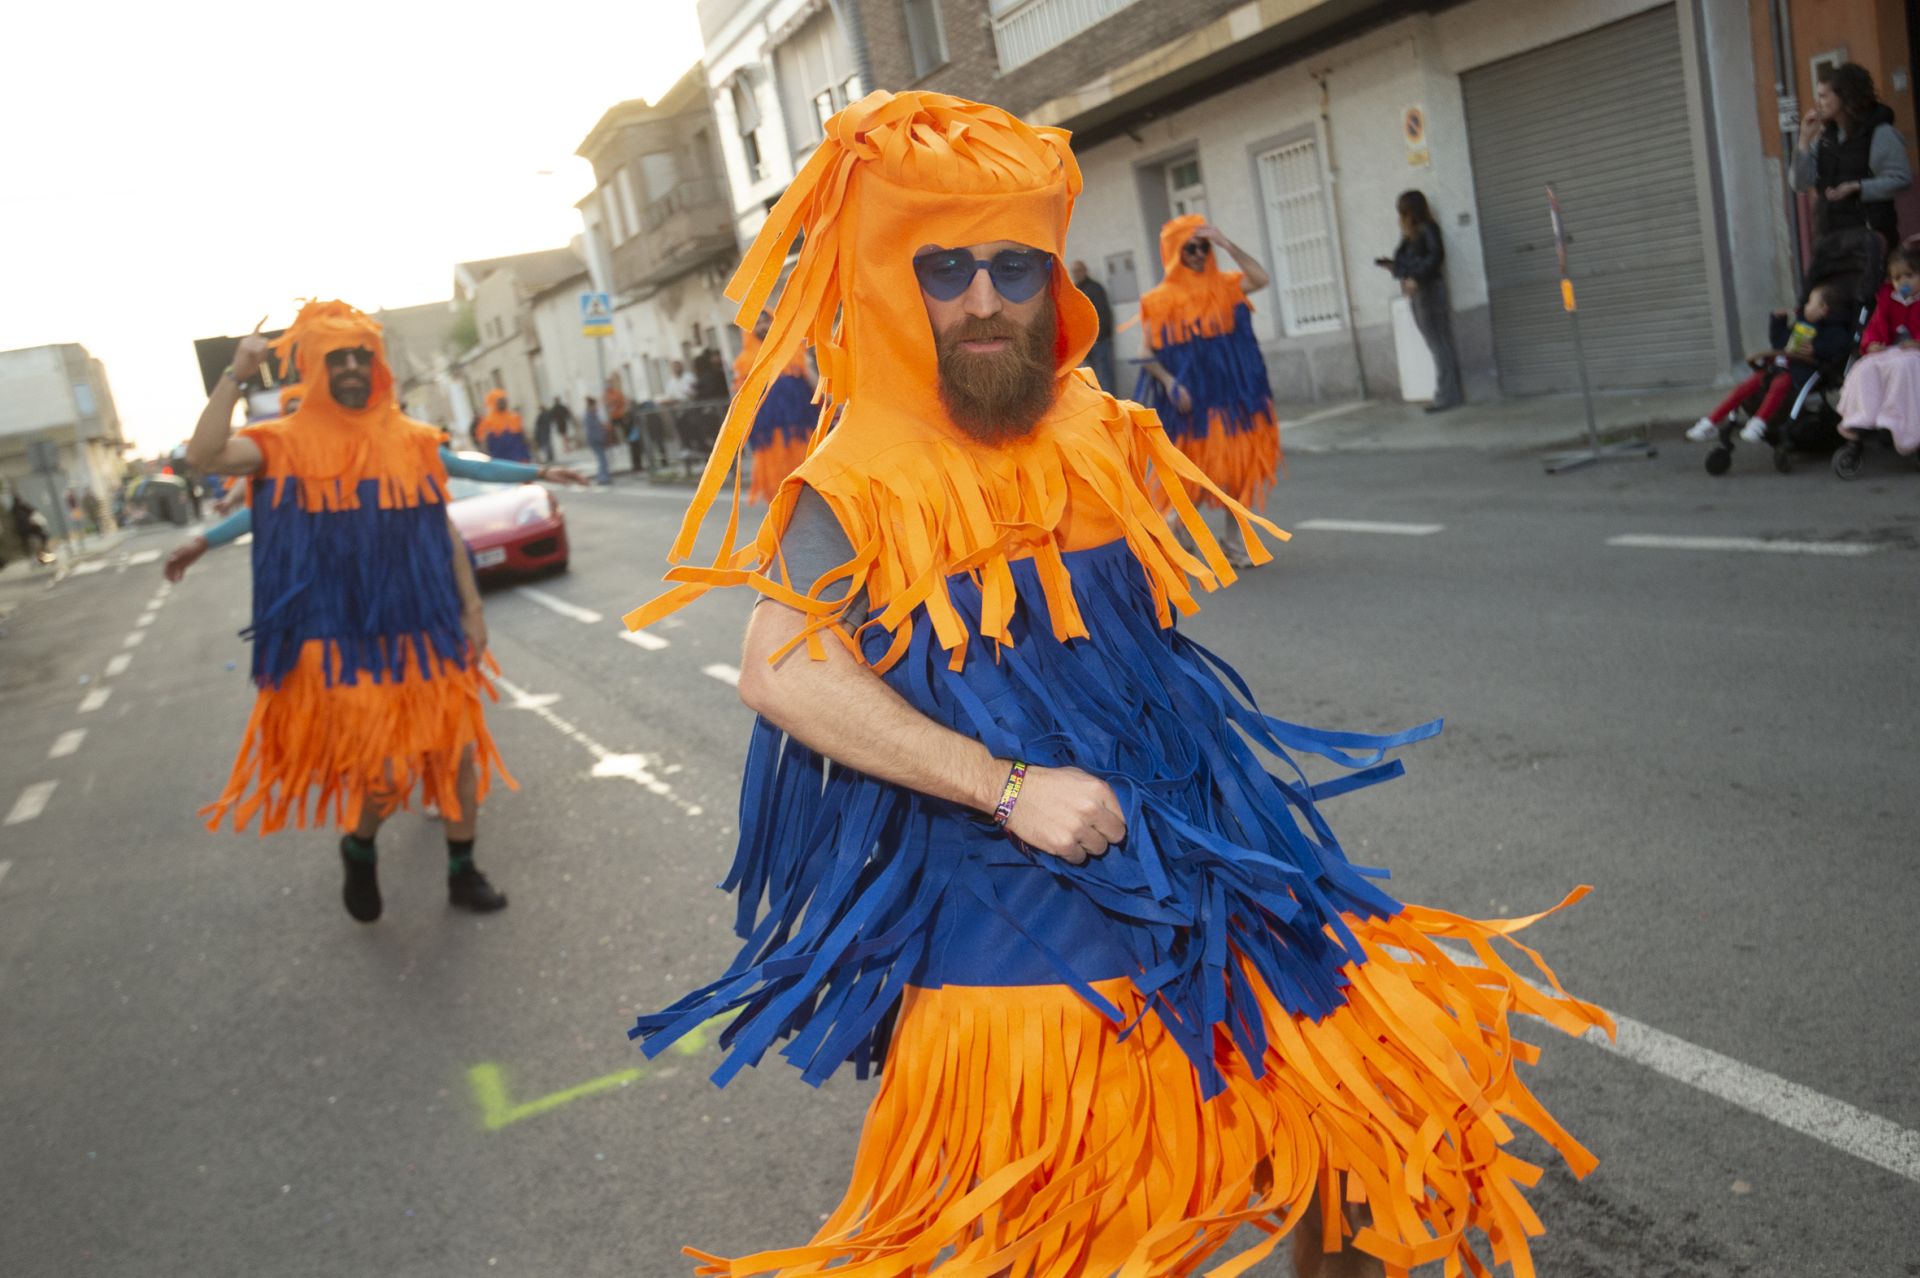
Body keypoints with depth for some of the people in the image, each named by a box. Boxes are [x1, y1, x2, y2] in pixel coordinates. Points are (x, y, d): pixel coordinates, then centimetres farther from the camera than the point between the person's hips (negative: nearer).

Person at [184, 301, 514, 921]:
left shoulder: (412, 439, 5)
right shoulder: (287, 443, -4)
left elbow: (444, 530, 10)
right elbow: (203, 454, -21)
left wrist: (472, 607, 7)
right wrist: (236, 375, -20)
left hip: (426, 626, 4)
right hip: (346, 637, -3)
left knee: (457, 749, 9)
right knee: (388, 770, -6)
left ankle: (463, 871, 29)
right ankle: (359, 847, 29)